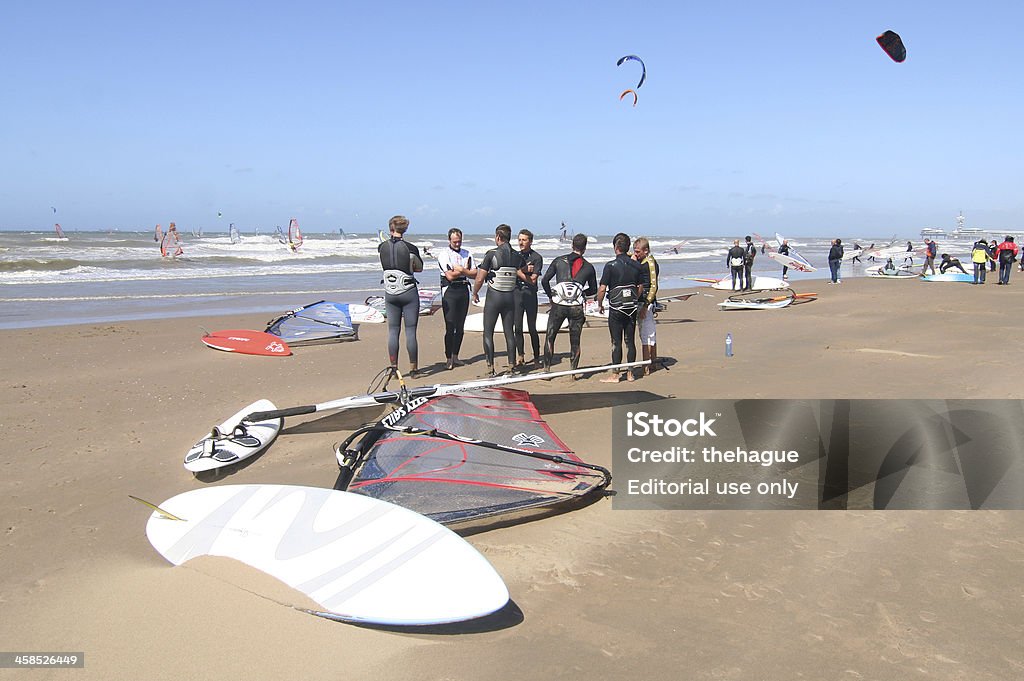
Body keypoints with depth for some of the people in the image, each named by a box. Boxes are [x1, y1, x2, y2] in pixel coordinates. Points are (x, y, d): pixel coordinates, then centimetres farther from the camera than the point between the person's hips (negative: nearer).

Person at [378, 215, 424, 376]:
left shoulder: (382, 247, -3)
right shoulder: (411, 248, -12)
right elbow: (419, 268, 3)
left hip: (390, 294, 3)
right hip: (409, 292, -3)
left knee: (393, 331, 9)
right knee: (410, 331, 2)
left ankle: (394, 368, 10)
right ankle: (413, 369, 7)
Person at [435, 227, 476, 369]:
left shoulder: (467, 254, 13)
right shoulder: (443, 255, -3)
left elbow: (475, 275, 6)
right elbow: (450, 276, -12)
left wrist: (461, 270, -9)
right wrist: (466, 271, -1)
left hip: (463, 290, 5)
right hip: (450, 290, -5)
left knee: (460, 327, 7)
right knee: (450, 327, -7)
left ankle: (455, 356, 17)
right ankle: (448, 359, 0)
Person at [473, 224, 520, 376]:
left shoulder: (491, 254, -11)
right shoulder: (516, 256, 2)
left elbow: (480, 279, -9)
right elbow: (522, 277, 6)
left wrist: (475, 293, 5)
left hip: (493, 296, -4)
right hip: (510, 297, 4)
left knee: (488, 333, 4)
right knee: (509, 332, 11)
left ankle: (490, 367, 0)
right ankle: (511, 366, 11)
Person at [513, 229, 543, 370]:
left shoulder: (537, 258, -2)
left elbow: (533, 280, -9)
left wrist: (519, 272, -8)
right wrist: (524, 270, -13)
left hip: (530, 294, -4)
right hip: (516, 293, 4)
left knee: (532, 329, 1)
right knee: (518, 328, 2)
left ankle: (536, 357, 12)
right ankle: (521, 358, 9)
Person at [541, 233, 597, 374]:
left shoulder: (559, 261, 6)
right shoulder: (589, 267, 8)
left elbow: (544, 280, 2)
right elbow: (593, 290, 16)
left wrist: (551, 296, 15)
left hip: (558, 305, 0)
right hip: (577, 308, 1)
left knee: (549, 338, 12)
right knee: (575, 341, 9)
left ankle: (546, 370, 10)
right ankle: (573, 373, 10)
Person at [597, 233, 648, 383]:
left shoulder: (611, 265, -12)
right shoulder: (636, 265, 3)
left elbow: (602, 288, -13)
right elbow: (641, 287, 11)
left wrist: (599, 304, 2)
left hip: (616, 308, -5)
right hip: (632, 308, 5)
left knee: (616, 342, 0)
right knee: (630, 341, 10)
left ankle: (615, 375, 4)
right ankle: (630, 373, 15)